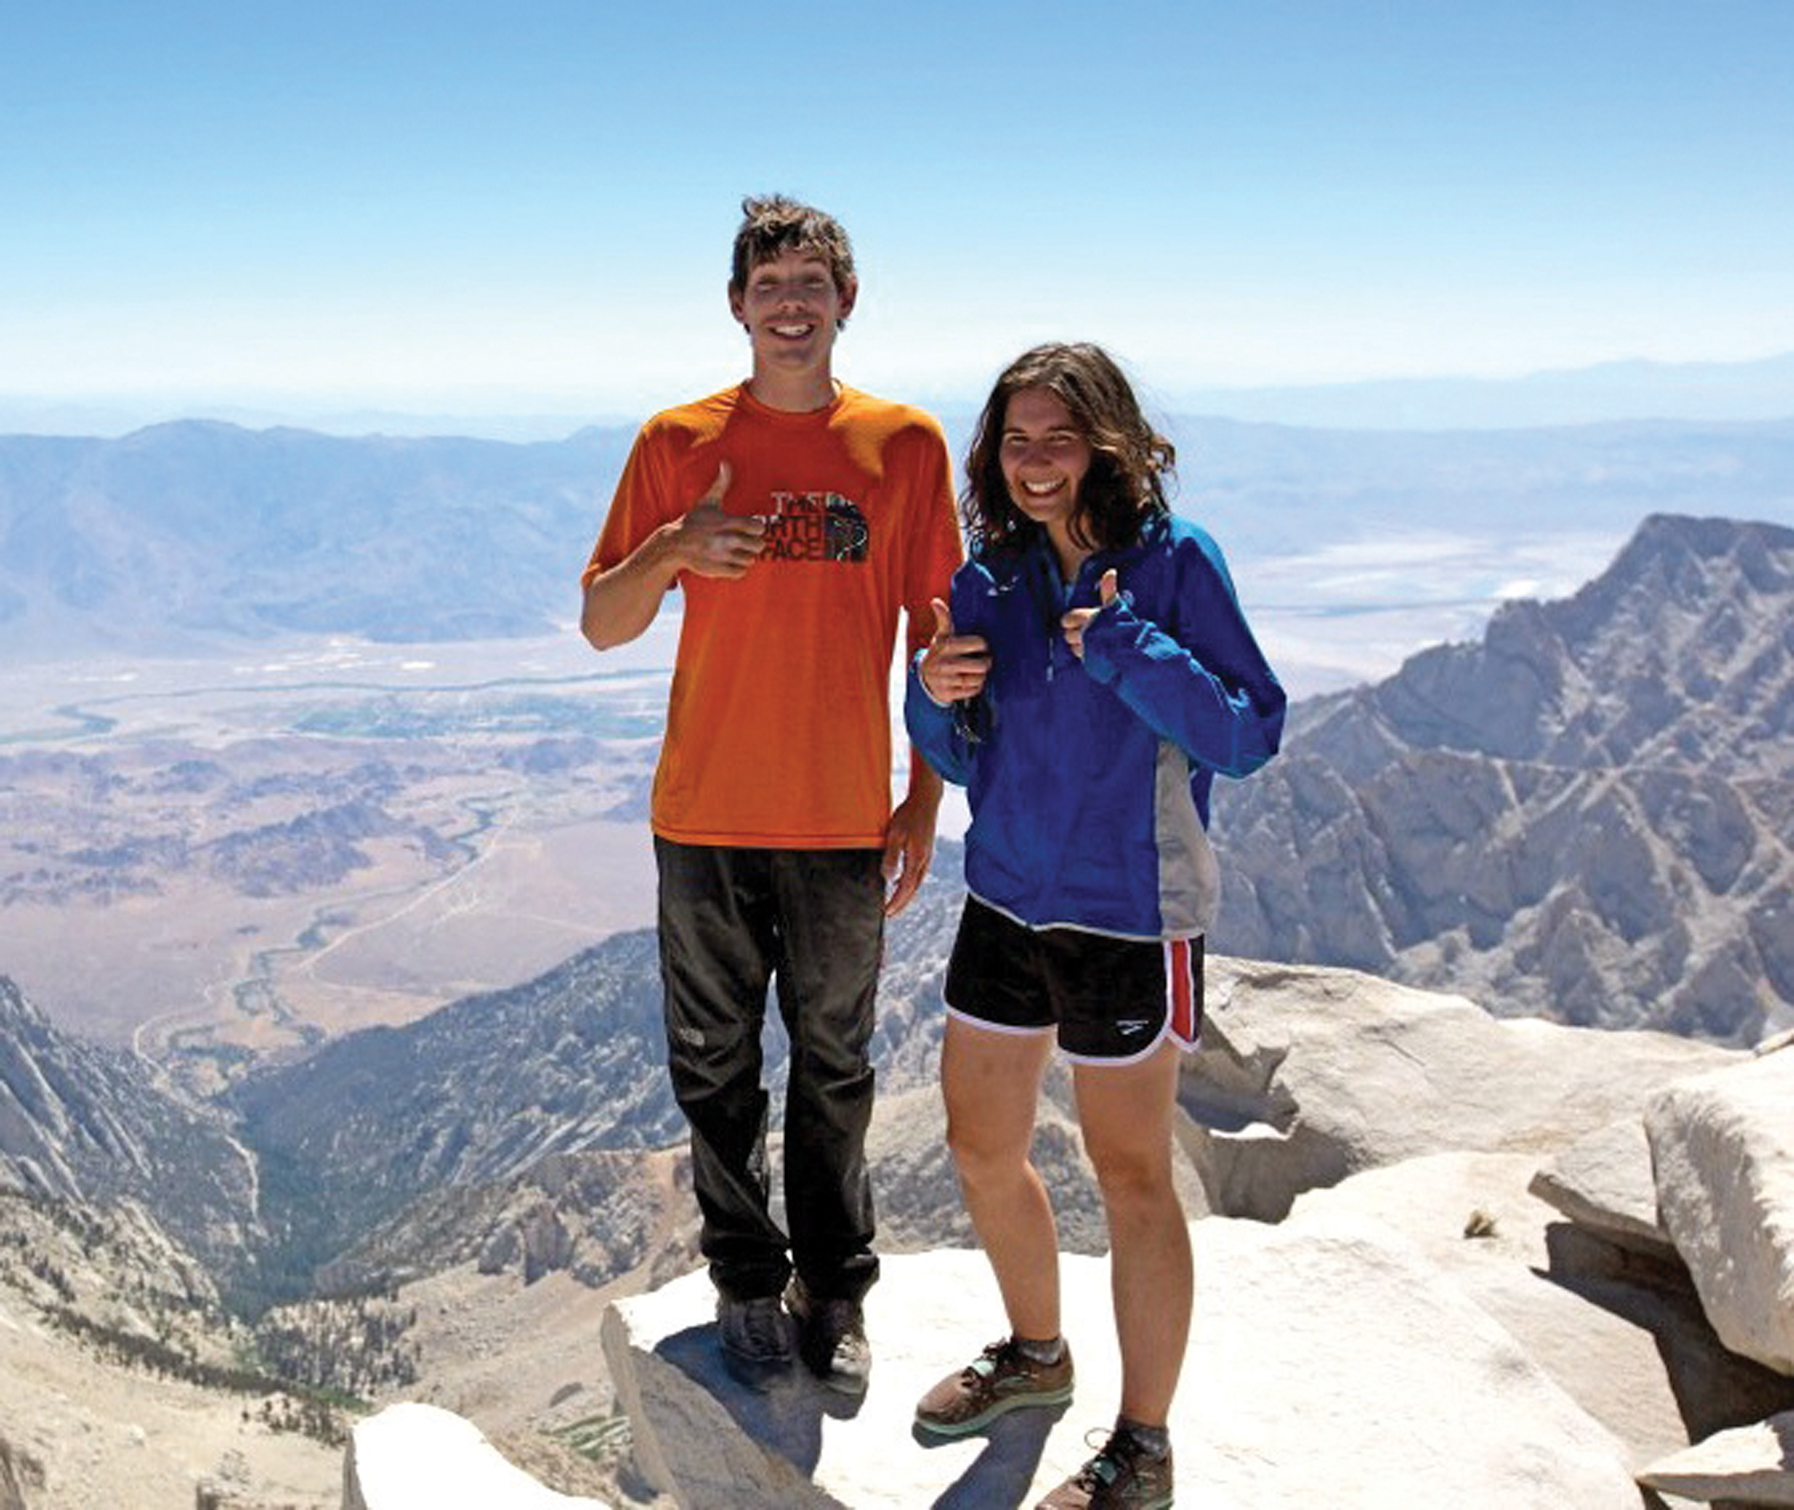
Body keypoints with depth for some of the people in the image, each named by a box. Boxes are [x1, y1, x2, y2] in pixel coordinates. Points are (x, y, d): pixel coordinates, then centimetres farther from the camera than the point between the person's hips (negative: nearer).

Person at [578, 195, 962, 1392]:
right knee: (716, 1066, 11)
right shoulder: (678, 442, 1)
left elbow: (936, 638, 4)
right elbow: (601, 626, 2)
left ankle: (836, 1290, 28)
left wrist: (923, 807, 0)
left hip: (843, 821, 0)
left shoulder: (906, 444, 1)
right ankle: (748, 1280, 29)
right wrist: (673, 547, -18)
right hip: (705, 816, 1)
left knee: (834, 1068, 11)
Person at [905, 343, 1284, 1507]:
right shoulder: (990, 574, 4)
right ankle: (1035, 1354, 42)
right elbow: (964, 762, 10)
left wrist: (1129, 650, -26)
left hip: (1127, 915, -6)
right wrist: (935, 698, -11)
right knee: (982, 1147, 16)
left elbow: (1250, 735, -15)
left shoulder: (1174, 561, -11)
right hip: (1006, 900, 6)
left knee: (1131, 1173, 4)